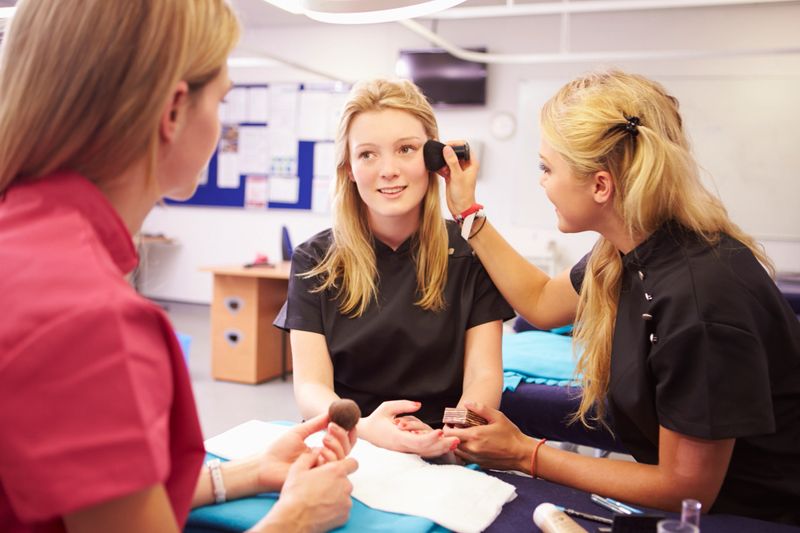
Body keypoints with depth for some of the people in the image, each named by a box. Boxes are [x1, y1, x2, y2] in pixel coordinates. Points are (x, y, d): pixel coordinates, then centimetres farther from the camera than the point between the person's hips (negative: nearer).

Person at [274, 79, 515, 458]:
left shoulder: (471, 252, 1)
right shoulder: (315, 260, 1)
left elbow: (484, 376, -3)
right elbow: (310, 386, -6)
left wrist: (450, 435, -25)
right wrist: (364, 427, -27)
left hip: (439, 457, 0)